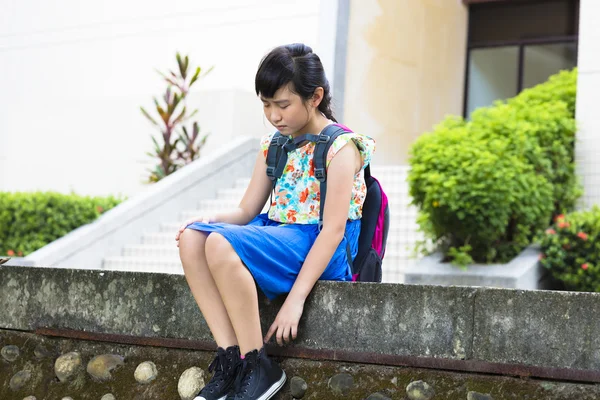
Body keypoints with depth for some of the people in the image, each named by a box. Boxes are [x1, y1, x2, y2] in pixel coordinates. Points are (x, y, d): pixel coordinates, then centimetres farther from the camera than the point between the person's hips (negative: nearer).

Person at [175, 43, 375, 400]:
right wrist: (213, 220, -12)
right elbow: (246, 211, 13)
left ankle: (258, 368, -22)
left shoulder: (340, 146, -10)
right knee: (192, 237, -16)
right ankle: (230, 358, -18)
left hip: (318, 250, -8)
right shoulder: (274, 145, 14)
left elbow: (334, 228, -17)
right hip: (275, 234, 8)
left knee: (221, 244, -31)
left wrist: (295, 299, -24)